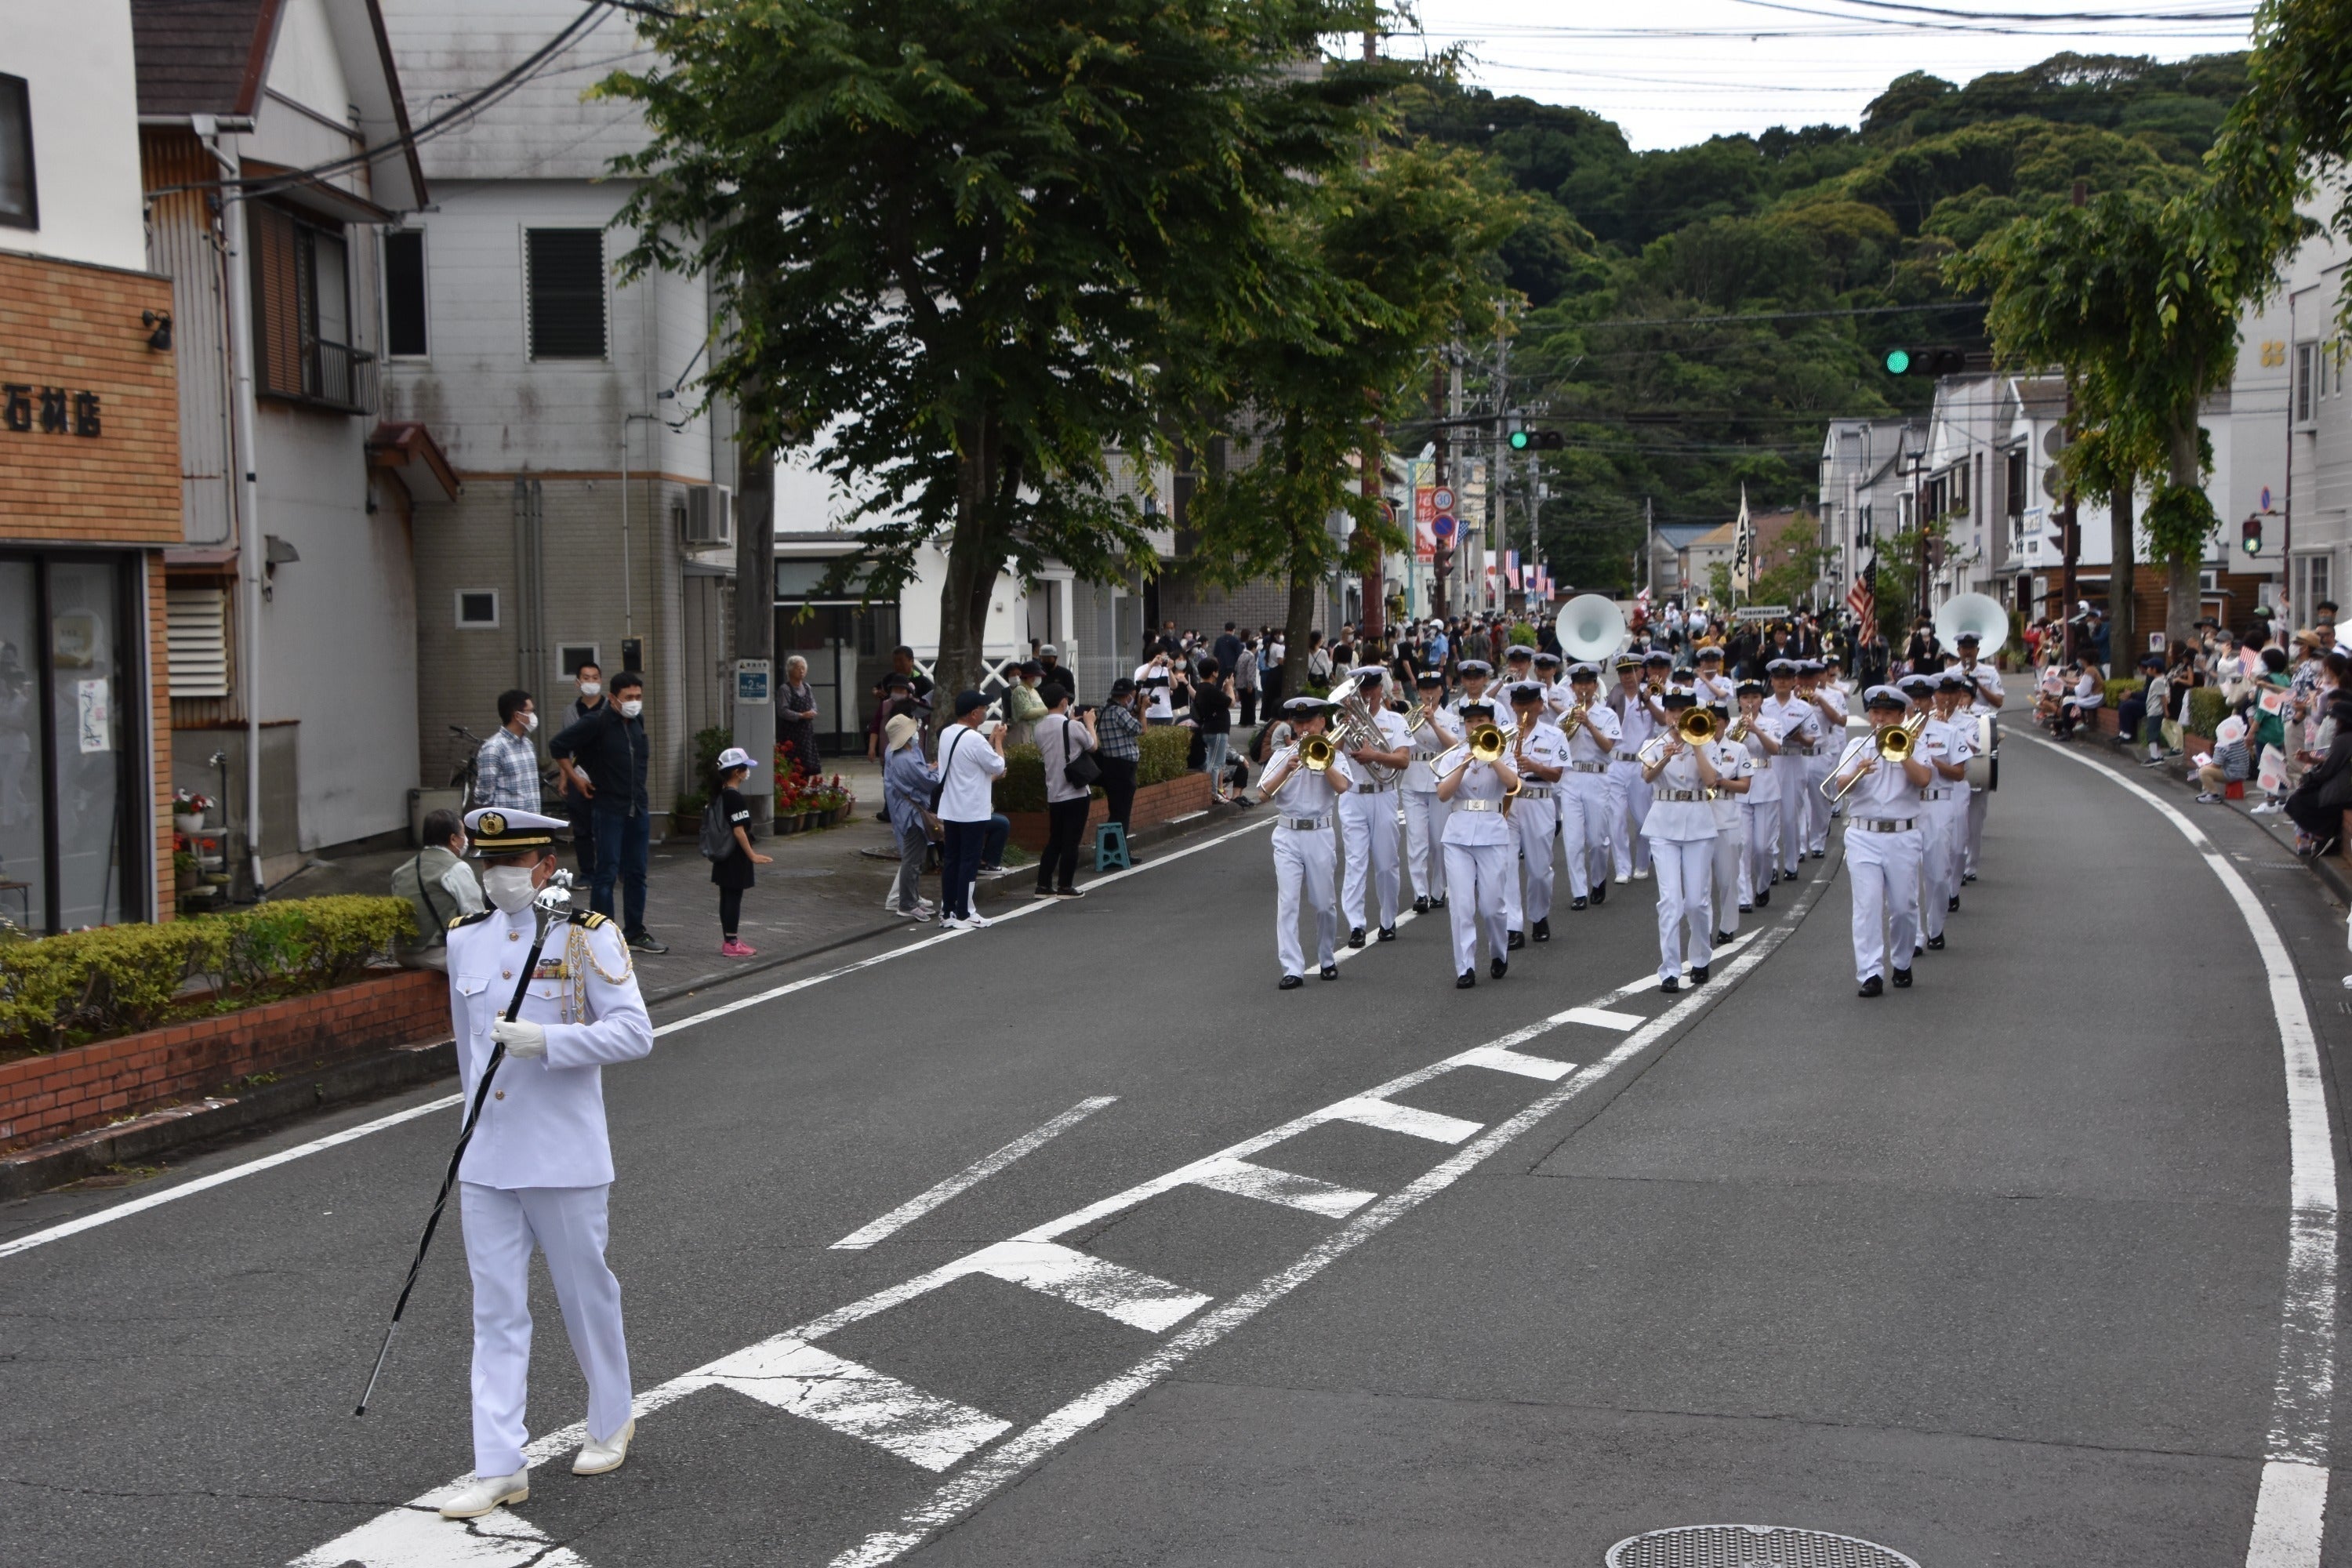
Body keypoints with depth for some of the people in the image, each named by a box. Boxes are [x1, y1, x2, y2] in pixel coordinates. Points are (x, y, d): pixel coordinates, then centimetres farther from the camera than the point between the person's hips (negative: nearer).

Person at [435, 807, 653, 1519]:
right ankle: (500, 1467, 6)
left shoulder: (588, 937, -9)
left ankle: (611, 1423, 33)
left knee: (586, 1294, 11)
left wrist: (547, 1041, -28)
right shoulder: (465, 938, 7)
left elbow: (634, 1032, -15)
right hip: (485, 1161, 4)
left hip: (564, 1159, -4)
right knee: (496, 1313, 3)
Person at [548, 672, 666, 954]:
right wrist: (576, 779, -8)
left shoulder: (639, 721, 8)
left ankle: (635, 932, 20)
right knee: (607, 873, -4)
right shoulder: (598, 723, -12)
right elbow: (558, 745, -10)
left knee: (636, 873, 11)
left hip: (639, 809, 6)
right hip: (609, 809, -6)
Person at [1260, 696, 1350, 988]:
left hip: (1319, 834, 0)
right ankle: (1292, 969, -10)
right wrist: (1288, 768, -19)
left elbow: (1342, 786, -13)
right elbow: (1266, 790, -6)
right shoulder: (1282, 755, 7)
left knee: (1323, 903, 7)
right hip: (1287, 835, 0)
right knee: (1287, 901, -9)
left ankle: (1328, 960, 27)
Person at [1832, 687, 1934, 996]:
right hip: (1863, 836, 0)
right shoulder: (1857, 747, 10)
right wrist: (1859, 772, -27)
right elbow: (1840, 783, -7)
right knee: (1867, 904, -9)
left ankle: (1902, 964, 26)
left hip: (1903, 836, 0)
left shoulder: (1912, 747, 9)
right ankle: (1870, 973, -11)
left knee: (1903, 906, 6)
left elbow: (1923, 779, -11)